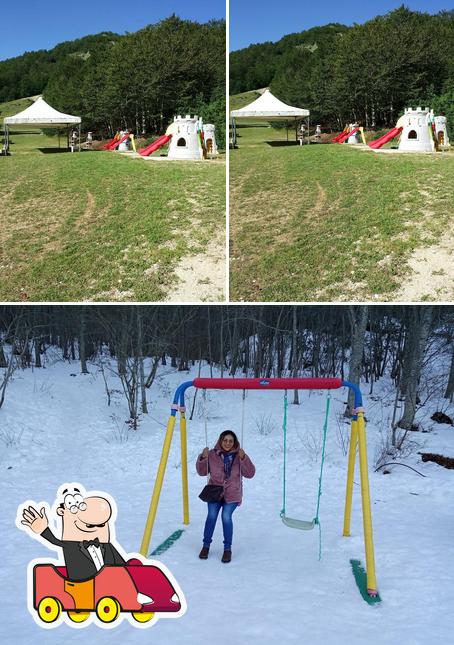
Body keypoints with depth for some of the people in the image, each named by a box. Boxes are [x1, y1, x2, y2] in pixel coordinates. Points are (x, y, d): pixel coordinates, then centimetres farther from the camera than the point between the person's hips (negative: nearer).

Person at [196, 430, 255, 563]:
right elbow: (202, 472, 8)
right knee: (212, 515, -20)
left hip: (232, 494, -1)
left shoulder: (238, 455, -1)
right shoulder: (213, 454, 0)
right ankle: (206, 545, 2)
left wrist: (243, 458, -22)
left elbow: (250, 474, -8)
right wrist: (203, 458, -10)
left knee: (226, 516, -20)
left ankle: (227, 549, -2)